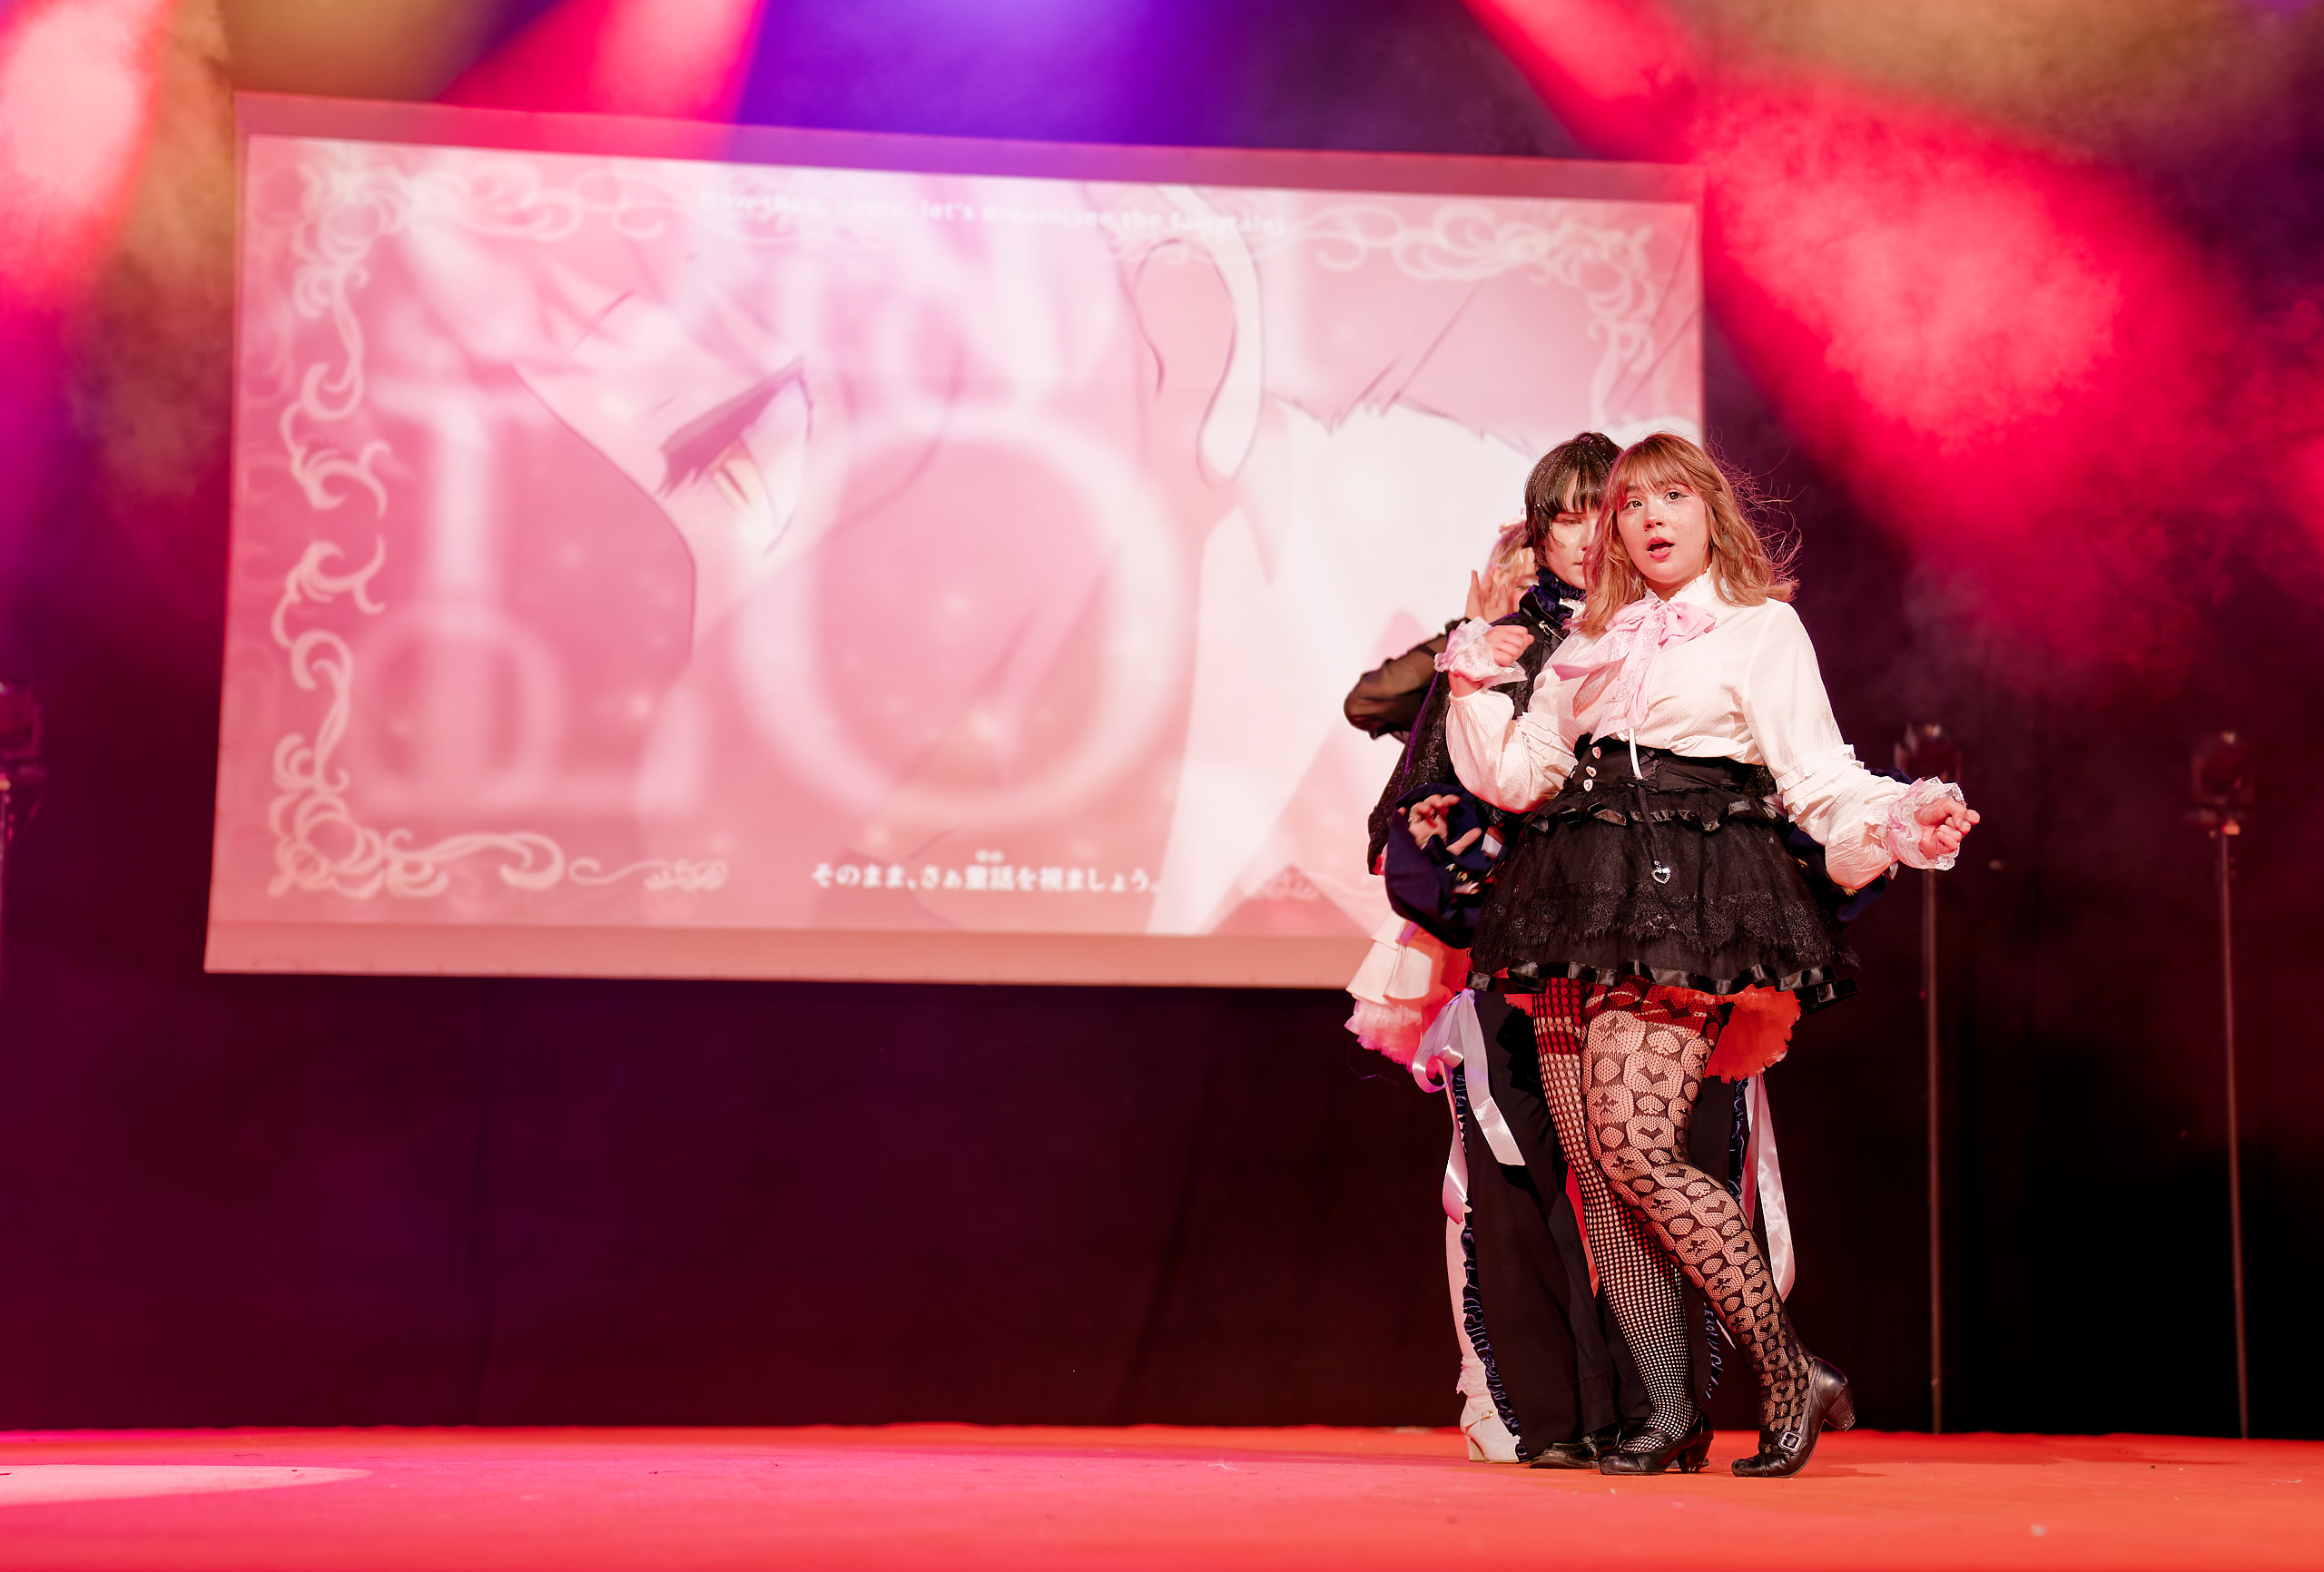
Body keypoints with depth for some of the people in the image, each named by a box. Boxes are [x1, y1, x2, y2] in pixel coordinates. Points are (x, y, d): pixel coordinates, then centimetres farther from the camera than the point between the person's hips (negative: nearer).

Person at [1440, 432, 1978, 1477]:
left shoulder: (1761, 626, 8)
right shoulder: (1592, 640, 23)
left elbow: (1817, 777, 1)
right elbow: (1516, 773, 17)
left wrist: (1897, 819, -17)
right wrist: (1477, 679, 3)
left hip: (1691, 892, -5)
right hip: (1586, 892, 6)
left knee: (1633, 1141, -19)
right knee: (1595, 1158, -3)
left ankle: (1791, 1376, -8)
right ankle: (1669, 1409, 4)